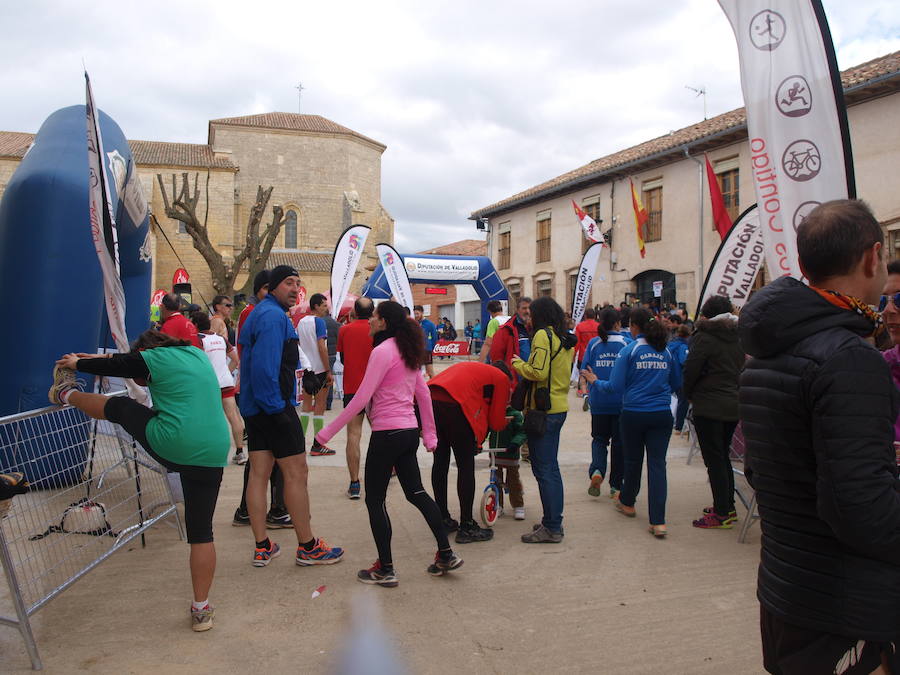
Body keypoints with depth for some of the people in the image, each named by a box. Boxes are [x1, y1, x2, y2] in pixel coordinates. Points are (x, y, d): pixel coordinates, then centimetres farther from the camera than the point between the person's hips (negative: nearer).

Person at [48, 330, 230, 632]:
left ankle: (67, 393, 48)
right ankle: (201, 610, 19)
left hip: (169, 445, -5)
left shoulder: (152, 359, 1)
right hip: (211, 456, 5)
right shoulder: (197, 354, 20)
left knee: (120, 406, 22)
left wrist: (77, 363, 39)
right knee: (201, 532, 12)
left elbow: (111, 367, 18)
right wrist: (102, 358, 48)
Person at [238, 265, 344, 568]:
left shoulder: (259, 313, 19)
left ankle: (262, 548, 16)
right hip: (274, 407, -10)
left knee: (259, 473, 9)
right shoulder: (274, 316, -15)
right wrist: (277, 408, -22)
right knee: (296, 473, -2)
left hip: (255, 407, 10)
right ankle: (308, 547, 7)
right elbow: (265, 367, -24)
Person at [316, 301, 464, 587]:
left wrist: (328, 431, -14)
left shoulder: (382, 351, -14)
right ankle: (446, 555, 23)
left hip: (387, 433, -9)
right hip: (409, 431, 9)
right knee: (416, 493, 18)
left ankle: (385, 569, 12)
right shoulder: (408, 352, 12)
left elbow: (361, 398, -19)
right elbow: (423, 394, 15)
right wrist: (429, 434, 21)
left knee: (375, 500, 5)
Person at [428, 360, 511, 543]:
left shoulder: (472, 369, 36)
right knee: (466, 467, 4)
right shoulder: (501, 378, 17)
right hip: (454, 406, -7)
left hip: (428, 399, 7)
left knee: (440, 462, 18)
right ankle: (467, 527, 11)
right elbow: (496, 423, 15)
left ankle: (443, 520, 29)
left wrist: (472, 443, 40)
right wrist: (506, 421, 35)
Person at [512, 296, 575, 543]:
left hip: (543, 410, -9)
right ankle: (554, 520, 25)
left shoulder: (543, 335, -13)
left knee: (544, 469, -3)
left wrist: (518, 363, -4)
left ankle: (552, 528, 2)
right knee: (551, 467, 17)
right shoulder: (565, 340, 14)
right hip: (559, 407, 9)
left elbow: (537, 372, -21)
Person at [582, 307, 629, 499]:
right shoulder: (625, 343, -7)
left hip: (598, 401, 1)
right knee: (619, 441, 11)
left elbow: (584, 370, 2)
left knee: (599, 438, 16)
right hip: (621, 402, -1)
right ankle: (616, 485, 16)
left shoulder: (593, 343, -2)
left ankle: (596, 470, -10)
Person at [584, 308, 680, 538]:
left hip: (634, 414, -2)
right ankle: (658, 521, -5)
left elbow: (615, 387, -9)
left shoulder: (630, 350, -7)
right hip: (661, 415, 2)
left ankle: (627, 502, 38)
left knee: (633, 460, 16)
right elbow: (676, 384, 16)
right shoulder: (666, 351, 5)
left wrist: (595, 382, 9)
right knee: (657, 463, 0)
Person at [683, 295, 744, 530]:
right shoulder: (737, 338, 8)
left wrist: (688, 394, 4)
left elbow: (691, 370, -13)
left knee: (714, 459, -2)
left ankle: (721, 514, 1)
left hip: (709, 406, -7)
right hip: (734, 404, 7)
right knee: (724, 456, 18)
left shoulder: (704, 338, -13)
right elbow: (741, 368, 14)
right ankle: (728, 506, 26)